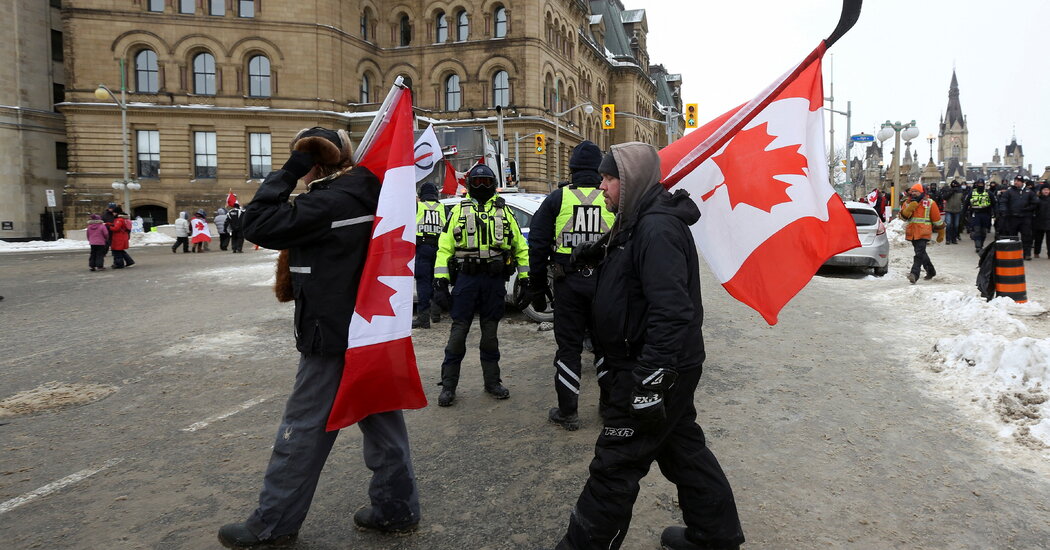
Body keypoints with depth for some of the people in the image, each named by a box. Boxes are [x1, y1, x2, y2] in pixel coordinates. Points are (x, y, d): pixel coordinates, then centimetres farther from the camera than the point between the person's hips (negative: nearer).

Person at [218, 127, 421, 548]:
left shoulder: (329, 203, -20)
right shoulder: (368, 195, 7)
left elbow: (256, 224, -18)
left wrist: (288, 172, -14)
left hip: (334, 336, -8)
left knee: (304, 427, 4)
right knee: (380, 417, 13)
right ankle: (396, 508, 23)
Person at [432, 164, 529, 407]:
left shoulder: (504, 211, 11)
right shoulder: (458, 211, 7)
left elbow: (520, 247, 14)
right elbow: (444, 247, 3)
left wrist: (525, 277, 7)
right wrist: (440, 282, -6)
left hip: (495, 280, 1)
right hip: (466, 277, -1)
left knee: (491, 332, 9)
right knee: (458, 331, -2)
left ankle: (492, 382, 21)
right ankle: (448, 385, 7)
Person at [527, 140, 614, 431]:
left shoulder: (557, 198, 1)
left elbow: (537, 244, 1)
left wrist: (537, 287, 8)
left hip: (568, 282, -1)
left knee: (568, 347, 7)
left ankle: (567, 412, 13)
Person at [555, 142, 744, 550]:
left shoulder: (657, 229, -22)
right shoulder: (638, 223, 11)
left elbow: (671, 312, -29)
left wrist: (650, 381, -29)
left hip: (655, 369, -11)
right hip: (666, 368, 11)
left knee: (614, 466, 0)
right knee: (682, 448, 21)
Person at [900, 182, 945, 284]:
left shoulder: (929, 203, -1)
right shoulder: (908, 203, 10)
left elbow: (937, 219, 5)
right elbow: (903, 216, -3)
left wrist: (941, 233, 9)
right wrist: (911, 207, -17)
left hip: (923, 233, -6)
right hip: (912, 233, 6)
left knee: (919, 254, -17)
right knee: (921, 253, 19)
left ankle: (914, 274, -25)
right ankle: (931, 271, 37)